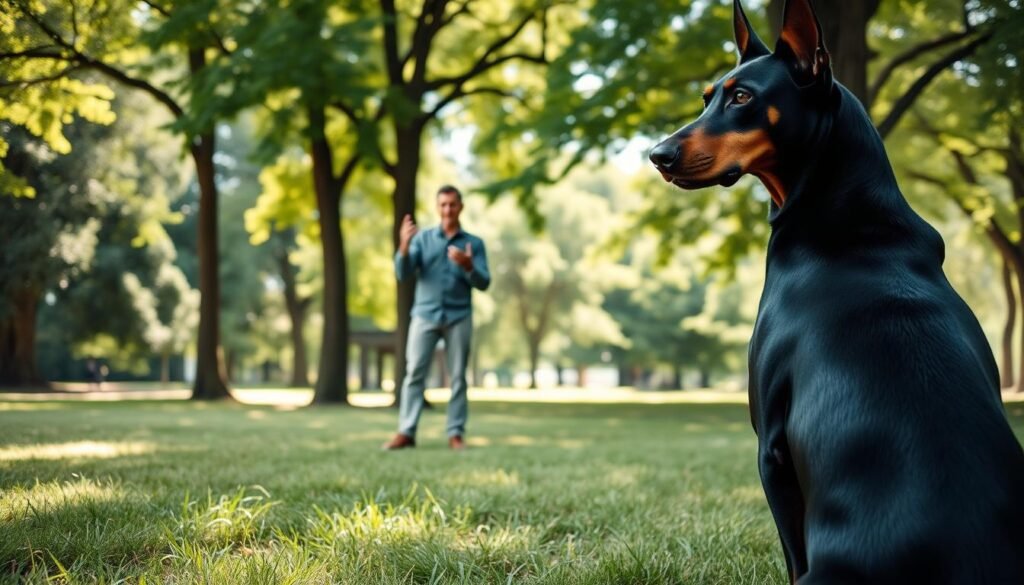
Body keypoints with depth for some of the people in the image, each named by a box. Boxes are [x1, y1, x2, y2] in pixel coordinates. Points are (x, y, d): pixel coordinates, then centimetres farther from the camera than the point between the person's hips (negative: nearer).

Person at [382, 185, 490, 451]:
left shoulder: (474, 243, 8)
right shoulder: (423, 238, 9)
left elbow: (483, 283, 0)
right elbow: (403, 274, -2)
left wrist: (468, 266, -20)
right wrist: (404, 246, -19)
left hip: (458, 317, 0)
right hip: (425, 314, 0)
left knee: (458, 376, 0)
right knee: (415, 373, -6)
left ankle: (456, 433, 4)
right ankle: (406, 432, -5)